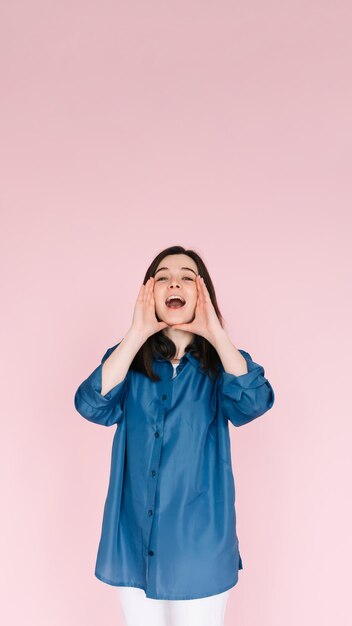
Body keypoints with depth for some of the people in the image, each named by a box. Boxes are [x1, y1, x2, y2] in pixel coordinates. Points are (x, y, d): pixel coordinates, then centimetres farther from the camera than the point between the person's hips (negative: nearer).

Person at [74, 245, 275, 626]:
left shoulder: (222, 364, -1)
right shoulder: (129, 360, 1)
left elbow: (254, 402, -22)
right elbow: (92, 405, -17)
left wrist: (215, 332, -20)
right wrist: (137, 333, -18)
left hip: (200, 543, -1)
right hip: (134, 539, 2)